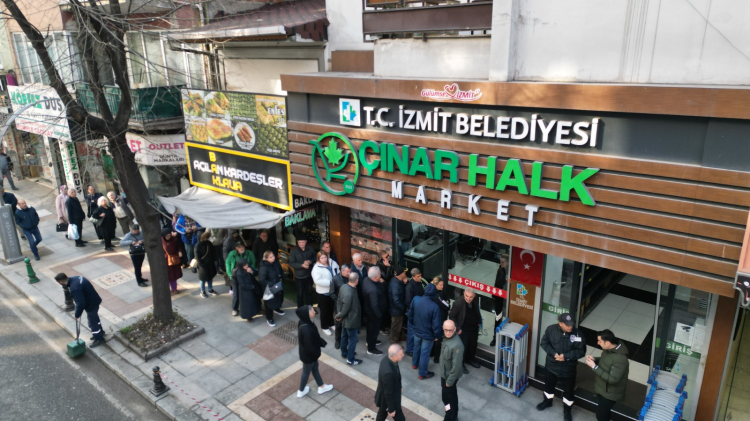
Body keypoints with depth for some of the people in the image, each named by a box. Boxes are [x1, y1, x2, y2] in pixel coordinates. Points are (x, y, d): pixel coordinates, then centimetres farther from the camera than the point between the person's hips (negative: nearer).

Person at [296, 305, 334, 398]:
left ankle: (321, 387, 47)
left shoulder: (305, 322, -11)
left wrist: (322, 343, 1)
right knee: (306, 372, 17)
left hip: (310, 353, 8)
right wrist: (316, 353, -14)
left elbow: (315, 336, 4)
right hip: (308, 355, -8)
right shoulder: (305, 329, -40)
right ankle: (301, 391, 42)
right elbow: (309, 346, -30)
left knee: (315, 368, 26)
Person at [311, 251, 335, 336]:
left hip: (331, 290, 6)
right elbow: (317, 281, -28)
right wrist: (330, 282, -26)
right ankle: (324, 327, 25)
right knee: (324, 310, 9)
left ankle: (331, 324, 41)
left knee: (331, 308, 21)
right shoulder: (316, 268, -18)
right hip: (323, 292, -6)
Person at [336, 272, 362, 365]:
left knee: (344, 336, 26)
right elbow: (346, 309, -27)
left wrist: (339, 313, 1)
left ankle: (344, 353, 46)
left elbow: (339, 301, 4)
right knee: (352, 339, 9)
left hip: (346, 319, 9)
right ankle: (350, 360, 25)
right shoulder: (349, 293, -37)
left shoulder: (344, 287, -8)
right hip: (351, 320, -9)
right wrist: (339, 316, -9)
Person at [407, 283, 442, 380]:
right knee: (425, 353, 12)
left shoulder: (415, 299, -17)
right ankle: (422, 374, 29)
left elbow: (410, 314, 0)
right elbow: (436, 324, -22)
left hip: (417, 331, 5)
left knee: (416, 348, 29)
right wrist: (437, 335, -3)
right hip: (428, 334, -5)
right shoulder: (434, 307, -31)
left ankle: (415, 364, 53)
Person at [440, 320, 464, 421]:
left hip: (450, 376, -8)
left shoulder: (456, 345, -36)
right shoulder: (447, 337, -8)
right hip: (445, 373, 8)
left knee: (448, 398, 11)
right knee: (452, 396, 26)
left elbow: (456, 366, -29)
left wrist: (450, 381, -18)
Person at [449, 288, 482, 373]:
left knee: (473, 345, 21)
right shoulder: (458, 303, -26)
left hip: (474, 329, 6)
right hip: (463, 330, -6)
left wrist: (478, 322, 4)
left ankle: (470, 359, 46)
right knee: (463, 347, 5)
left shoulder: (475, 303, -9)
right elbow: (452, 316, -18)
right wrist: (457, 328, -18)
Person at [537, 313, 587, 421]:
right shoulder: (551, 329, -18)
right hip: (552, 365, 2)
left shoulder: (577, 334, -22)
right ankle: (547, 401, 53)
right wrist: (554, 353, -21)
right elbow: (544, 343, -7)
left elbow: (581, 351, -16)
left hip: (568, 368, -2)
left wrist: (566, 356, -26)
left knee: (568, 390, 16)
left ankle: (567, 410, 42)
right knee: (549, 384, 25)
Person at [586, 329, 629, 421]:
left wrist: (594, 367, -31)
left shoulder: (620, 359, -36)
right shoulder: (609, 348, -8)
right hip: (602, 388, 8)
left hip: (609, 393, -8)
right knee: (604, 412, 29)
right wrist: (594, 359, -9)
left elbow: (612, 379, -32)